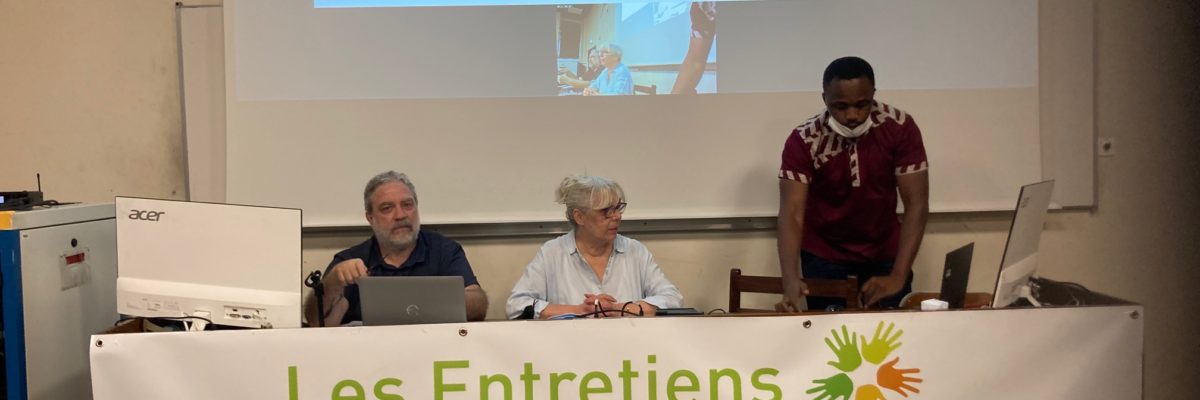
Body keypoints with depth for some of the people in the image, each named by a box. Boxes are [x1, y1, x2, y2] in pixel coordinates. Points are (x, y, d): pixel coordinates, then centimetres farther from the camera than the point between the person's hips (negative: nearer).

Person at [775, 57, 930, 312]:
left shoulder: (900, 128, -19)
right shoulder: (803, 141, -22)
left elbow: (917, 205, -20)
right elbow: (792, 214, -27)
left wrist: (898, 277, -30)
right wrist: (790, 281, -43)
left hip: (884, 249, 1)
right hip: (823, 252, -1)